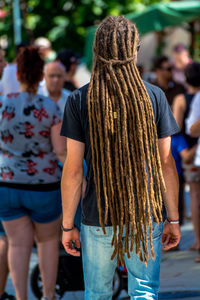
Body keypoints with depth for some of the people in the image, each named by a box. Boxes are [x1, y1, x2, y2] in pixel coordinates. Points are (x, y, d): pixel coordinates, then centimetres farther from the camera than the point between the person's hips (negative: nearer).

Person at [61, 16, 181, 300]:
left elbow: (73, 169, -6)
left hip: (98, 219, 0)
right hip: (146, 217, 0)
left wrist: (67, 225, 2)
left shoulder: (80, 100, -6)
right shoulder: (154, 96, -4)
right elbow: (166, 164, -1)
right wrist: (173, 219, 8)